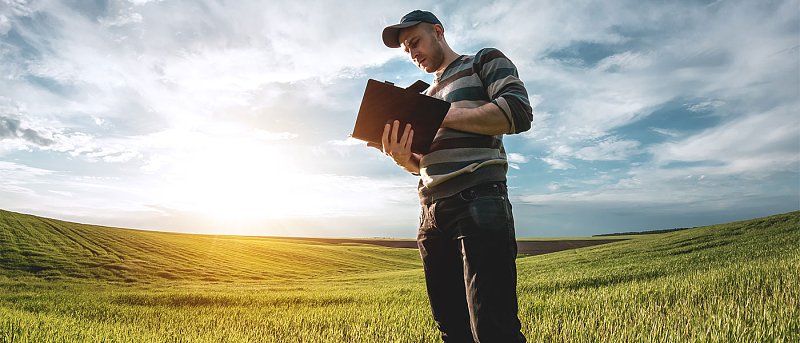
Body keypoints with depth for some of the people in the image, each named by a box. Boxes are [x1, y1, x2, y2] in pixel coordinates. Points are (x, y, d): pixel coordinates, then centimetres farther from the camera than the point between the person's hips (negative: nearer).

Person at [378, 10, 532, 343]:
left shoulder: (485, 60, 11)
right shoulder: (427, 96, 29)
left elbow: (519, 113, -7)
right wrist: (403, 158, 0)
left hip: (478, 203, -7)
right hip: (432, 213, 7)